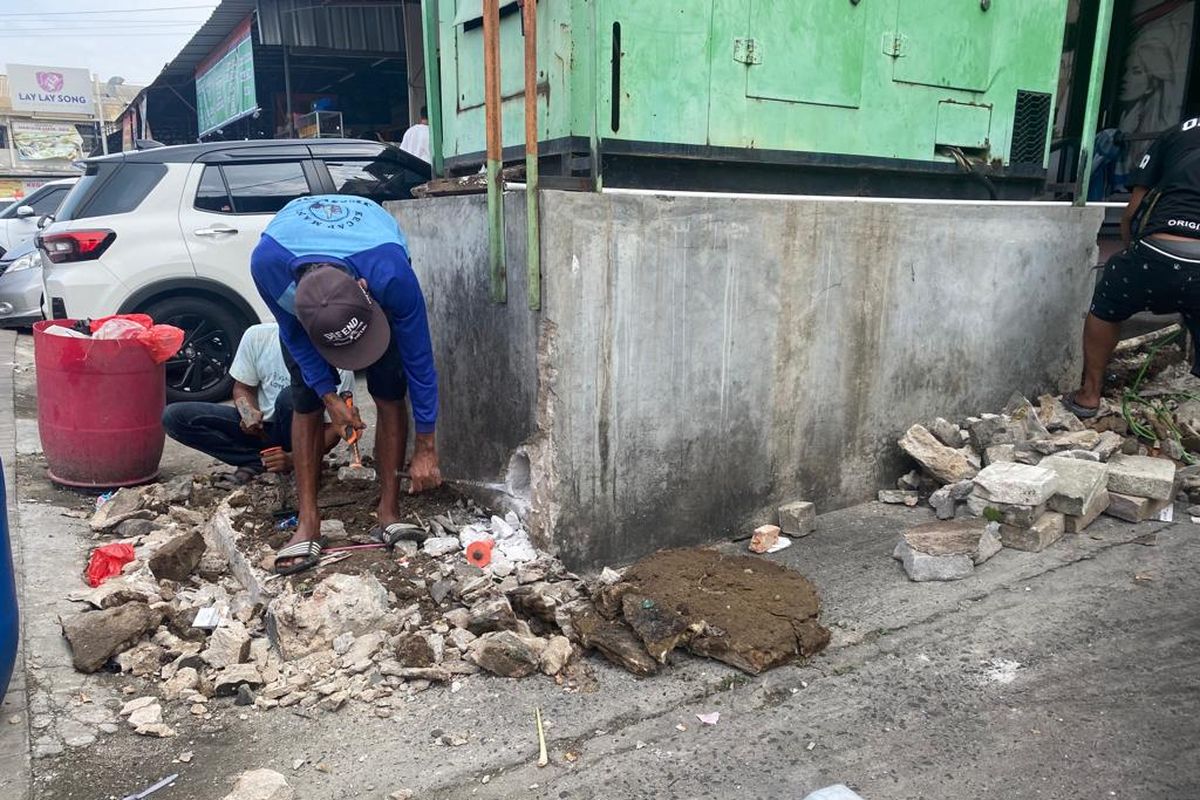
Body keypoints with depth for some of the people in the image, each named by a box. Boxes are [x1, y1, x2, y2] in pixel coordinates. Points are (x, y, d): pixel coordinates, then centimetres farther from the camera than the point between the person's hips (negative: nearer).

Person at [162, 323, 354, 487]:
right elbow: (243, 388, 2)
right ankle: (260, 462, -14)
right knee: (174, 416, -12)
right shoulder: (258, 335, -10)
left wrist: (295, 459, -29)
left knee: (290, 398, -36)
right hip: (261, 426, 4)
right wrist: (250, 412, -21)